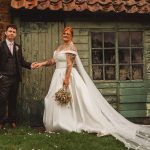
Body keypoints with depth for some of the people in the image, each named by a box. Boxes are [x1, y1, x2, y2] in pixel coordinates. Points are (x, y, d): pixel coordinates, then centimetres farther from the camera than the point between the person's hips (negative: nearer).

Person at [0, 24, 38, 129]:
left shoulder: (18, 47, 14)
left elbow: (21, 61, 10)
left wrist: (30, 65, -6)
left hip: (15, 77, 5)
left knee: (13, 100, 12)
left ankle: (12, 120, 21)